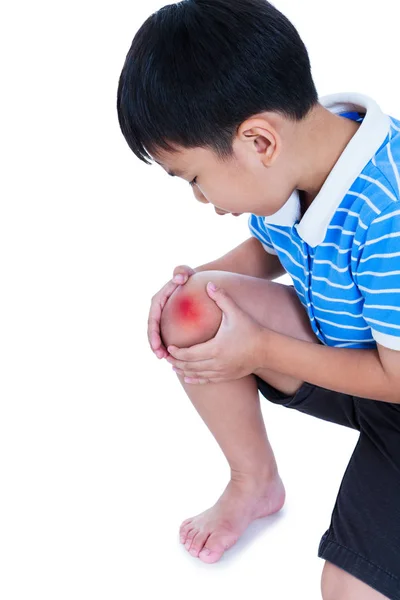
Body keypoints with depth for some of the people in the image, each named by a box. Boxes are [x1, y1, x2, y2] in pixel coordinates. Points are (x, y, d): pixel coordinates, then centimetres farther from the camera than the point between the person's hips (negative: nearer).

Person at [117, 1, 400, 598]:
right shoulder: (287, 163, -12)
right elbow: (271, 247, 9)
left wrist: (261, 351, -20)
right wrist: (196, 282, -10)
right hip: (337, 349, 7)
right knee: (195, 313, -16)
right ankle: (255, 483, 8)